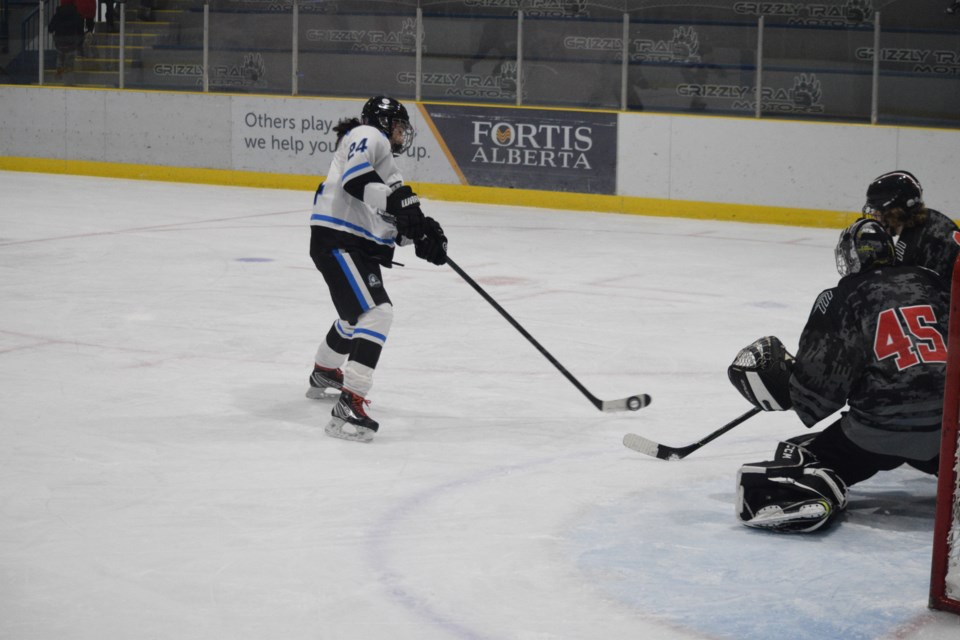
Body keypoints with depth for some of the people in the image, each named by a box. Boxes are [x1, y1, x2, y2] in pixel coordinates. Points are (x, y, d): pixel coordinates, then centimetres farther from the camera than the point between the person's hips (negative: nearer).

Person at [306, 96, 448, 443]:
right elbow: (355, 177, -26)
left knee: (356, 312, 33)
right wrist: (398, 200, -32)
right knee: (375, 313, -24)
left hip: (361, 245, 11)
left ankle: (323, 374, 58)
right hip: (337, 241, -11)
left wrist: (421, 233, 3)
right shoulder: (368, 135, -3)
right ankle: (348, 407, -32)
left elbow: (388, 223, 20)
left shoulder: (382, 153, 27)